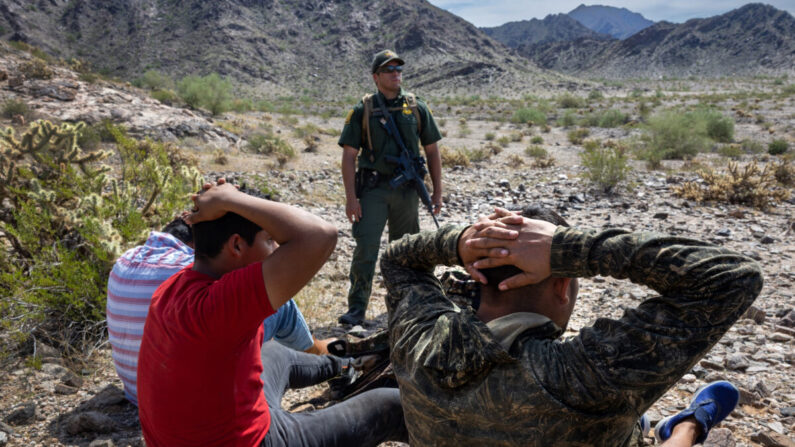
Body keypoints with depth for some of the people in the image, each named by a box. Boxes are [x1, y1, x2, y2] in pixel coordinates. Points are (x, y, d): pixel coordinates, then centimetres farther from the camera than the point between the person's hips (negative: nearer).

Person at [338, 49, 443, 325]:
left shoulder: (417, 108, 7)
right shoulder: (362, 111, 1)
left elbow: (432, 150, 10)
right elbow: (349, 156, -2)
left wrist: (437, 191, 6)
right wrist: (351, 197, -11)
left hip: (407, 189, 2)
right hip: (373, 188, -2)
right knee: (365, 248, -10)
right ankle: (356, 309, -2)